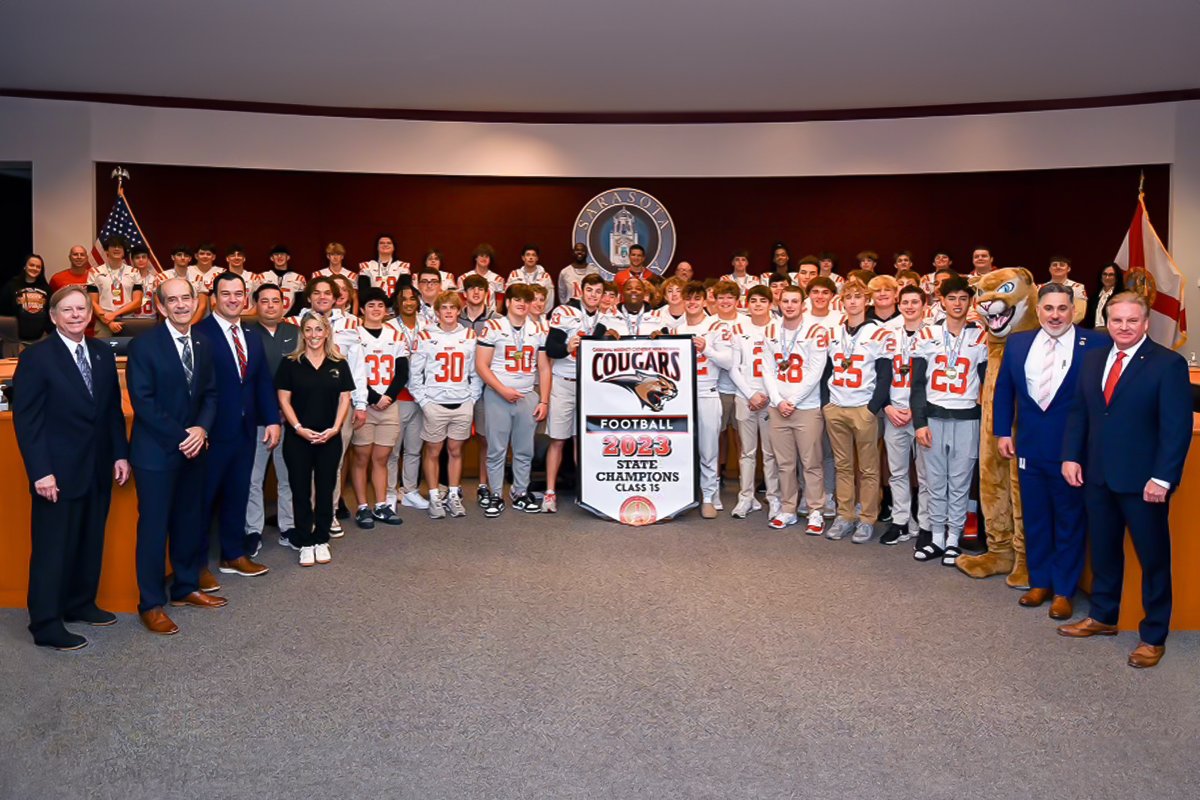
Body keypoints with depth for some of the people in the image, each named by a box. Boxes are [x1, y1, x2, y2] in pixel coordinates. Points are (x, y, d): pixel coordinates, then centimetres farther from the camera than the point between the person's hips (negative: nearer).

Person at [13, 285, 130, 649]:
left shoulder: (103, 354, 8)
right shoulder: (36, 357, -9)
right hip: (59, 471, -6)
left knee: (90, 542, 14)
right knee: (52, 547, 2)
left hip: (98, 469, 6)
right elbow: (25, 419, -11)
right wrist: (40, 471, -16)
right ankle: (46, 625, 11)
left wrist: (120, 454, 6)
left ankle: (80, 603, 30)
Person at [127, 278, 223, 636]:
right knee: (154, 526, 1)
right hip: (156, 450, -6)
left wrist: (201, 429, -10)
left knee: (190, 521, 14)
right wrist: (179, 437, -16)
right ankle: (151, 603, 13)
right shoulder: (144, 345, -11)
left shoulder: (203, 343, 7)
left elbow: (210, 394, 8)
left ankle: (186, 586, 29)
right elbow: (142, 401, -15)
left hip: (193, 447, 6)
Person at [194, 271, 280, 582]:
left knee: (238, 495, 15)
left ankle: (233, 555, 28)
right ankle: (197, 563, 18)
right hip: (212, 432, -6)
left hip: (246, 431, 7)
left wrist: (272, 420, 4)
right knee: (204, 497, 6)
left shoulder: (252, 337, 12)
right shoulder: (199, 334, -11)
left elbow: (264, 382, 12)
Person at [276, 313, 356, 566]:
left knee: (326, 489, 7)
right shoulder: (290, 363, -1)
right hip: (298, 438, -1)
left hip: (330, 438, 1)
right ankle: (305, 543, 14)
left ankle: (321, 541, 18)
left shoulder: (339, 364, 4)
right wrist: (299, 428, -13)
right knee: (301, 490, 4)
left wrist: (335, 428, -9)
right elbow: (284, 399, -2)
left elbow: (345, 398, 3)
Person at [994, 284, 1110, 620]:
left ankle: (1063, 591, 21)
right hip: (1030, 448, 4)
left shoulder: (1097, 345, -8)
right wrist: (1003, 431, 7)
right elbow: (1004, 390, 12)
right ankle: (1039, 582, 29)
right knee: (1034, 518, 14)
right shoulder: (1017, 343, 4)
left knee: (1069, 522, 8)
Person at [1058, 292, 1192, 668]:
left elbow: (1177, 427, -13)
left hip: (1143, 482, -5)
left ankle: (1153, 636, 21)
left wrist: (1162, 478, -18)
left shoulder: (1168, 364, -10)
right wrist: (1071, 456, 1)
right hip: (1098, 476, 5)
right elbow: (1078, 411, 11)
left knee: (1153, 558, 8)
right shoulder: (1092, 359, 7)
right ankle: (1103, 617, 34)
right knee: (1103, 551, 17)